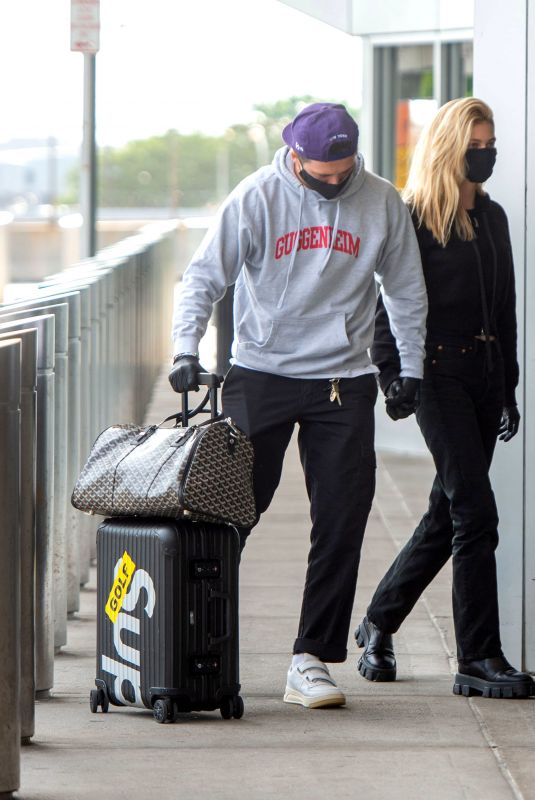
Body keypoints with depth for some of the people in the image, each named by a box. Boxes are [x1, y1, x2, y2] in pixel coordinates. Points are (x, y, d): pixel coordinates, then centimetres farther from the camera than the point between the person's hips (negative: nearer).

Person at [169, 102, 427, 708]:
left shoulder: (382, 203, 0)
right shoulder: (256, 198, -7)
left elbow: (406, 291, 13)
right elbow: (205, 276, -5)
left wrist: (412, 367, 16)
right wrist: (186, 349, -18)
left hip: (343, 382, 2)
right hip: (260, 374, -2)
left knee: (342, 520, -3)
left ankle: (311, 658, 3)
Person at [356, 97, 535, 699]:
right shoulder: (413, 220, -6)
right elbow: (390, 307, -8)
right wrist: (393, 377, -17)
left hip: (485, 372, 7)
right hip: (438, 372, -7)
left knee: (448, 514, 11)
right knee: (474, 513, -12)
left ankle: (379, 622, 28)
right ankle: (478, 659, -9)